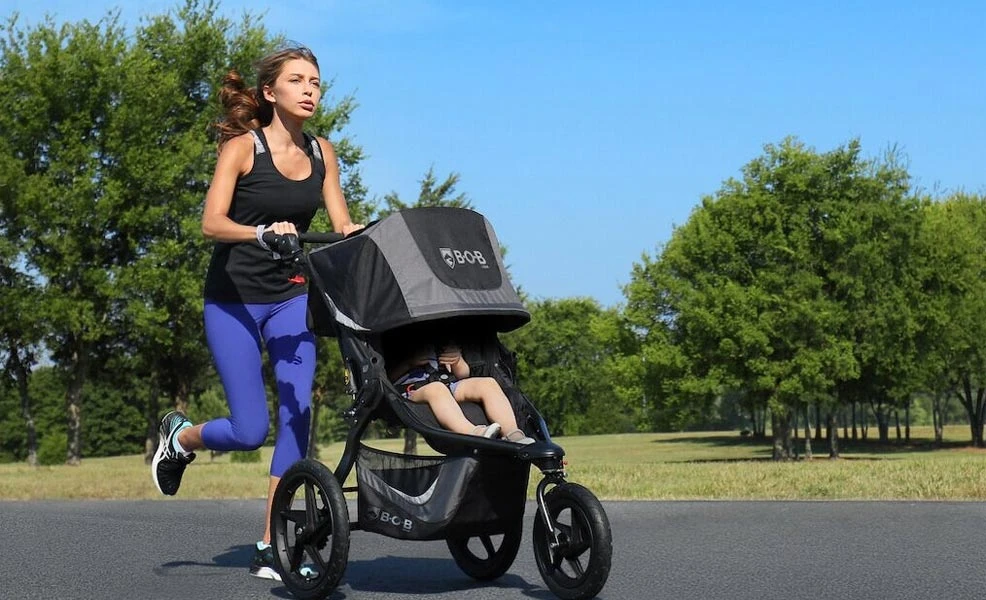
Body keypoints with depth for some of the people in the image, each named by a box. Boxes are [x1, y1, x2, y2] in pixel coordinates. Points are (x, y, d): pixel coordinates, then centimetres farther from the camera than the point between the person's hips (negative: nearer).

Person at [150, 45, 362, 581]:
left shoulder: (321, 152, 3)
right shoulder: (243, 146, -10)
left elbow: (343, 224, 2)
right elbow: (211, 223, -20)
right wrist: (262, 232, -38)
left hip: (291, 295, 4)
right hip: (234, 298, -4)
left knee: (298, 410, -12)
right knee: (250, 431, -6)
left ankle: (270, 547, -5)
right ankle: (179, 436, 29)